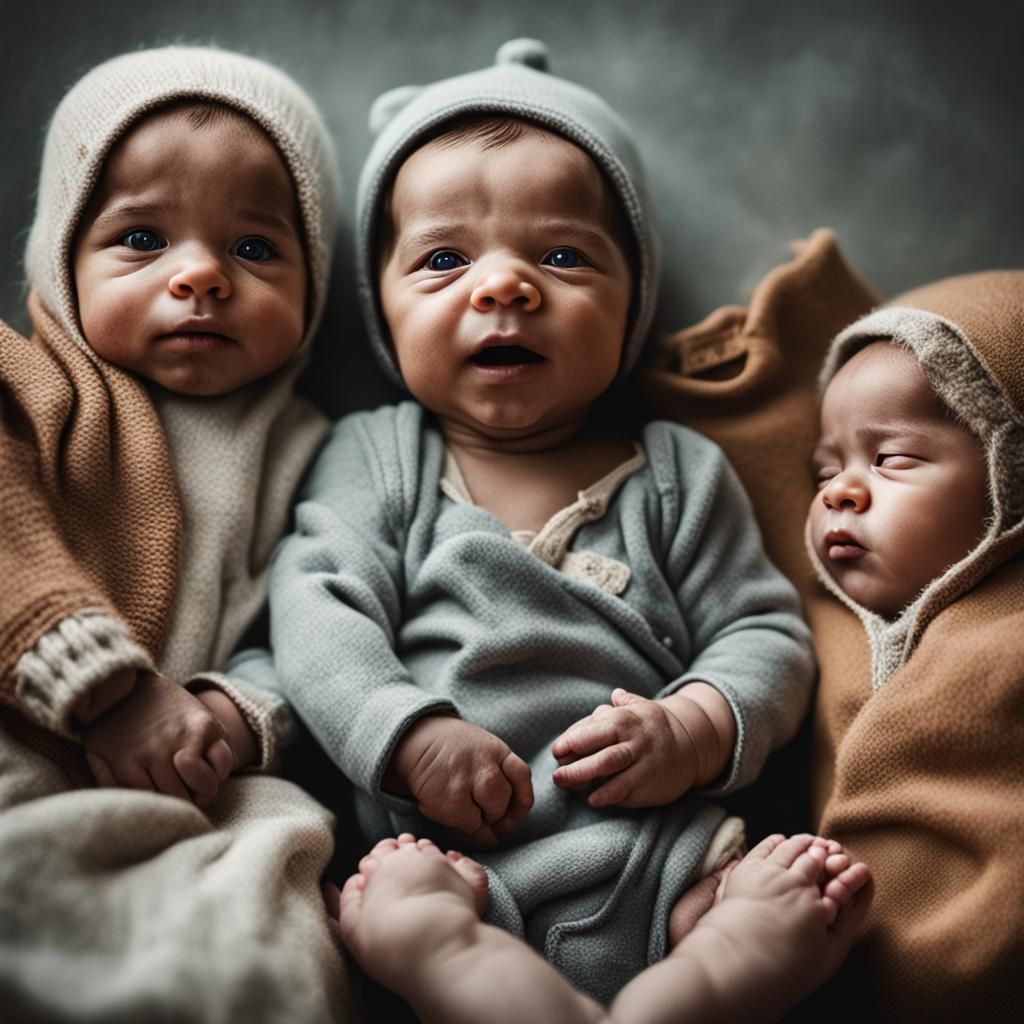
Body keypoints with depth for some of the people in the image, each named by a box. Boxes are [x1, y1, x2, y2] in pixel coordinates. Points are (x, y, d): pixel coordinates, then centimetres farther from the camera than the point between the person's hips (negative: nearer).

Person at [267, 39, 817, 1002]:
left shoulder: (681, 472, 14)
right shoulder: (374, 455, 13)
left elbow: (766, 633, 12)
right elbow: (316, 606, 1)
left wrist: (698, 729, -9)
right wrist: (409, 734, -16)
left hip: (645, 867, 1)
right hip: (431, 853, 0)